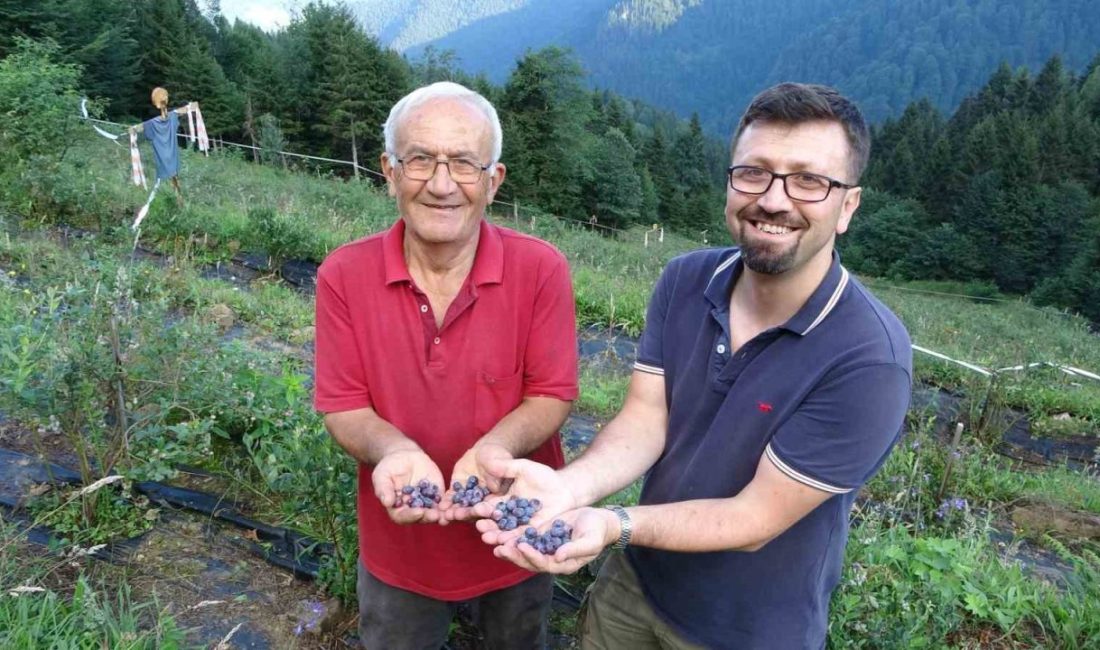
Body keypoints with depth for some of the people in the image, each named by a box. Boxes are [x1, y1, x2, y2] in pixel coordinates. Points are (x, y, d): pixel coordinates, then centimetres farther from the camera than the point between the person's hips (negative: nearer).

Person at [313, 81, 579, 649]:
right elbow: (342, 408, -14)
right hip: (399, 547, 1)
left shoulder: (541, 269, -20)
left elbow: (552, 396, -16)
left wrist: (495, 447, -35)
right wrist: (395, 450, -35)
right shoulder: (343, 276, -16)